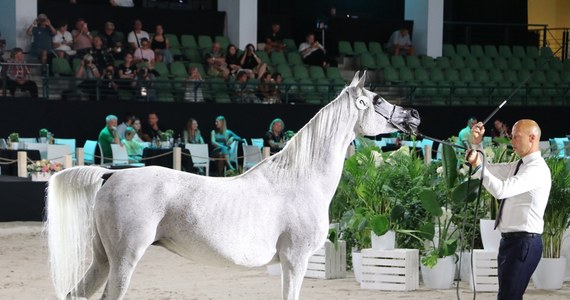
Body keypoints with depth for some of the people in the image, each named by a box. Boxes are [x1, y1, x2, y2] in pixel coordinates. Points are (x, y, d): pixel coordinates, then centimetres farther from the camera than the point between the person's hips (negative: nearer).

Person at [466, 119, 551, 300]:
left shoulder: (537, 169, -15)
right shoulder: (518, 166, 16)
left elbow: (501, 190, -26)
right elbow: (484, 168, 20)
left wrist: (478, 166, -21)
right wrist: (476, 144, 5)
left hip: (524, 242, -10)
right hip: (510, 240, 10)